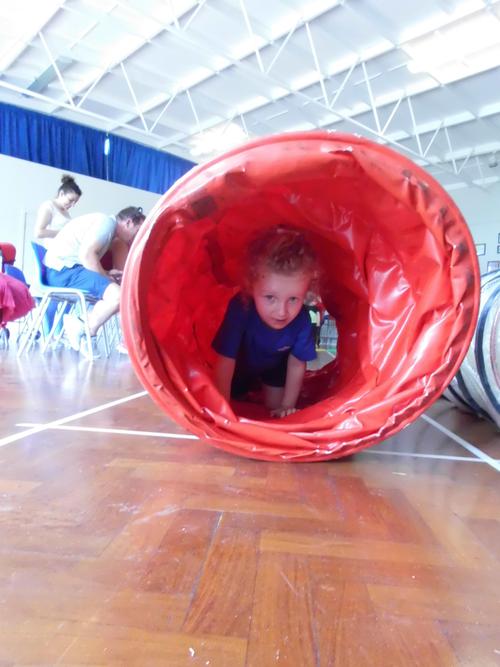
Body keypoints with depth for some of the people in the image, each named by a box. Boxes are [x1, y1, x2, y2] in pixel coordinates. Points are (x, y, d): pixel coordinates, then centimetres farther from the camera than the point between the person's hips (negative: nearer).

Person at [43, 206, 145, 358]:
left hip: (60, 271, 10)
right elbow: (86, 255, -21)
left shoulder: (106, 225, 21)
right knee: (118, 295, -23)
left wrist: (106, 274, 6)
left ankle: (83, 328, -3)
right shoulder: (107, 222, -8)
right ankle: (86, 331, -5)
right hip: (63, 270, -10)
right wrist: (106, 277, -9)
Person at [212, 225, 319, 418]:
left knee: (274, 409, 12)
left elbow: (297, 365, -20)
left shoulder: (302, 319, -38)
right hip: (241, 363, -1)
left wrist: (287, 406, -12)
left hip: (276, 364, 1)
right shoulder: (240, 308, -44)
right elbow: (225, 362, -38)